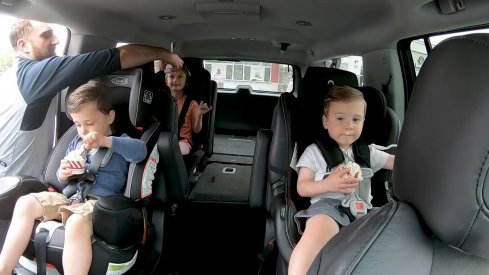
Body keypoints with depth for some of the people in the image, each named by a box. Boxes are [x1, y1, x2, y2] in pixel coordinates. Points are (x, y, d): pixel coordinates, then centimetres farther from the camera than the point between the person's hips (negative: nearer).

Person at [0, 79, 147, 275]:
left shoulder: (118, 144, 1)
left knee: (76, 224, -36)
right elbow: (64, 180, 26)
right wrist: (63, 175, 0)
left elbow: (140, 151, -23)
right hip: (70, 197, 7)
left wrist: (105, 140, -31)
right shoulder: (76, 142, 20)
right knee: (25, 203, -9)